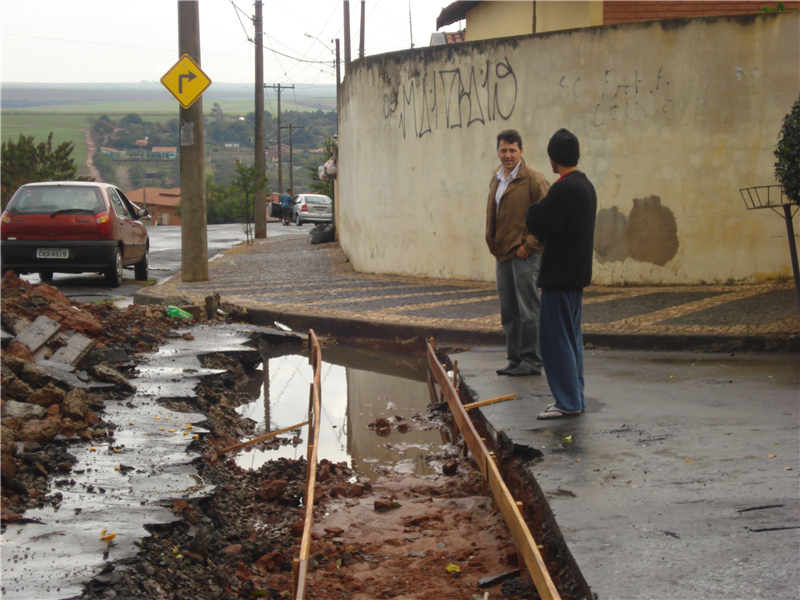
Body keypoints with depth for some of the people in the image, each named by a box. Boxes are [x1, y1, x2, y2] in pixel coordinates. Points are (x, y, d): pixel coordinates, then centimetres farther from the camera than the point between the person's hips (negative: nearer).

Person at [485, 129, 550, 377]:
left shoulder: (532, 178, -9)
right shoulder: (496, 178, 15)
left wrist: (529, 245, -14)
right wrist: (493, 244, 16)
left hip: (524, 254, -8)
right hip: (502, 254, 8)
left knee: (528, 310, -4)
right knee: (508, 311, 11)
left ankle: (531, 361, 2)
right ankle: (515, 359, 19)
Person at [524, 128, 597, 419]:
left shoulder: (564, 189, -20)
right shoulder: (586, 185, 11)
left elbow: (536, 224, -20)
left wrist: (533, 208, -1)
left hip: (560, 274, -10)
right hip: (578, 272, 10)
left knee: (556, 337, -5)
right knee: (571, 335, 16)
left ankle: (568, 401, -3)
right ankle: (575, 397, 21)